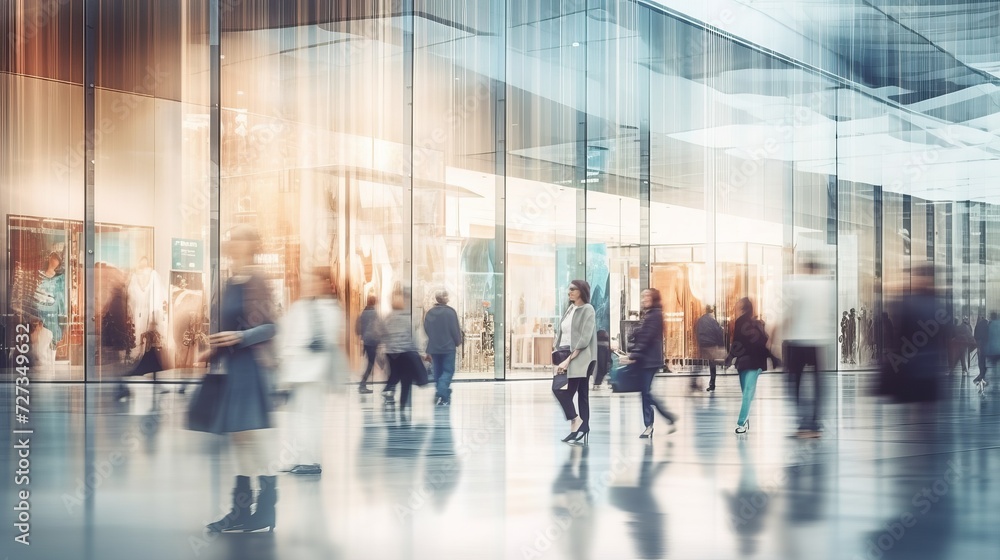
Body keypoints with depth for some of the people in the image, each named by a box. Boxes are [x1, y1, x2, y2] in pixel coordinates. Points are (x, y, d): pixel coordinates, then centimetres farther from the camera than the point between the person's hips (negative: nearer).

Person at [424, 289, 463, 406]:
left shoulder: (429, 313, 1)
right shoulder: (450, 312, -13)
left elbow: (426, 329, 7)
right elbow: (455, 330, -11)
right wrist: (458, 341, 5)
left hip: (433, 347, 5)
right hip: (448, 347, -5)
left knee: (438, 371, 15)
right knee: (448, 371, 0)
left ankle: (440, 395, 19)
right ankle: (441, 394, -18)